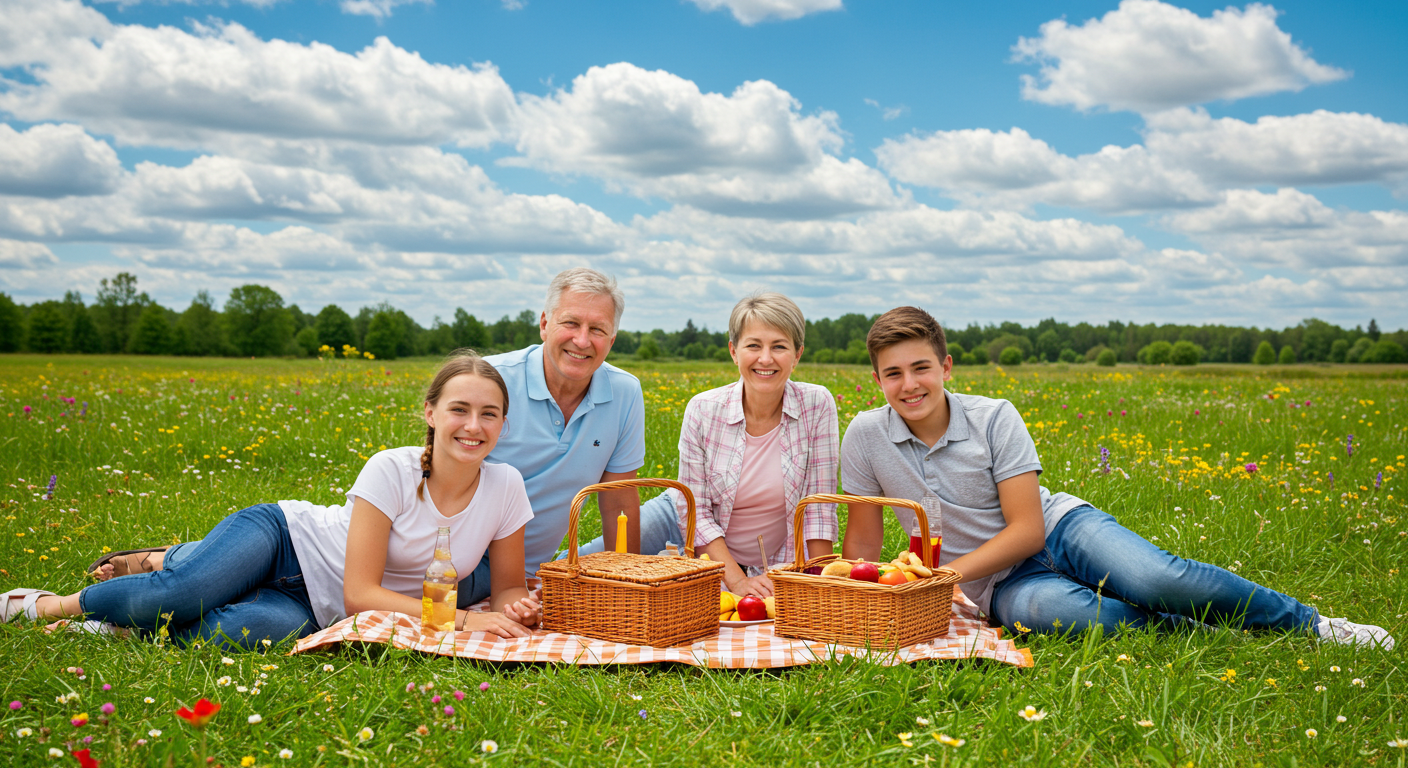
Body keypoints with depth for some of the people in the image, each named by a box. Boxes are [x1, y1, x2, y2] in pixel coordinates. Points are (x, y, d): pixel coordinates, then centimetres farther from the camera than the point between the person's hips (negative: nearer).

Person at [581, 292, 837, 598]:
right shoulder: (703, 410, -17)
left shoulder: (817, 405, -16)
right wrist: (737, 581, -25)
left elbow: (819, 506, -11)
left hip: (767, 571, 0)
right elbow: (694, 512, -15)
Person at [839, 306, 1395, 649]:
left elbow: (1027, 529, -13)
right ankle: (1192, 628, -17)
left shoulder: (995, 419, -11)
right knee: (1044, 609, -39)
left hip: (1058, 527, 0)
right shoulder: (866, 436, -8)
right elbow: (862, 537, 1)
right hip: (999, 583, 0)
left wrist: (947, 574, -20)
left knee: (1160, 580, -28)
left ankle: (1305, 623, -3)